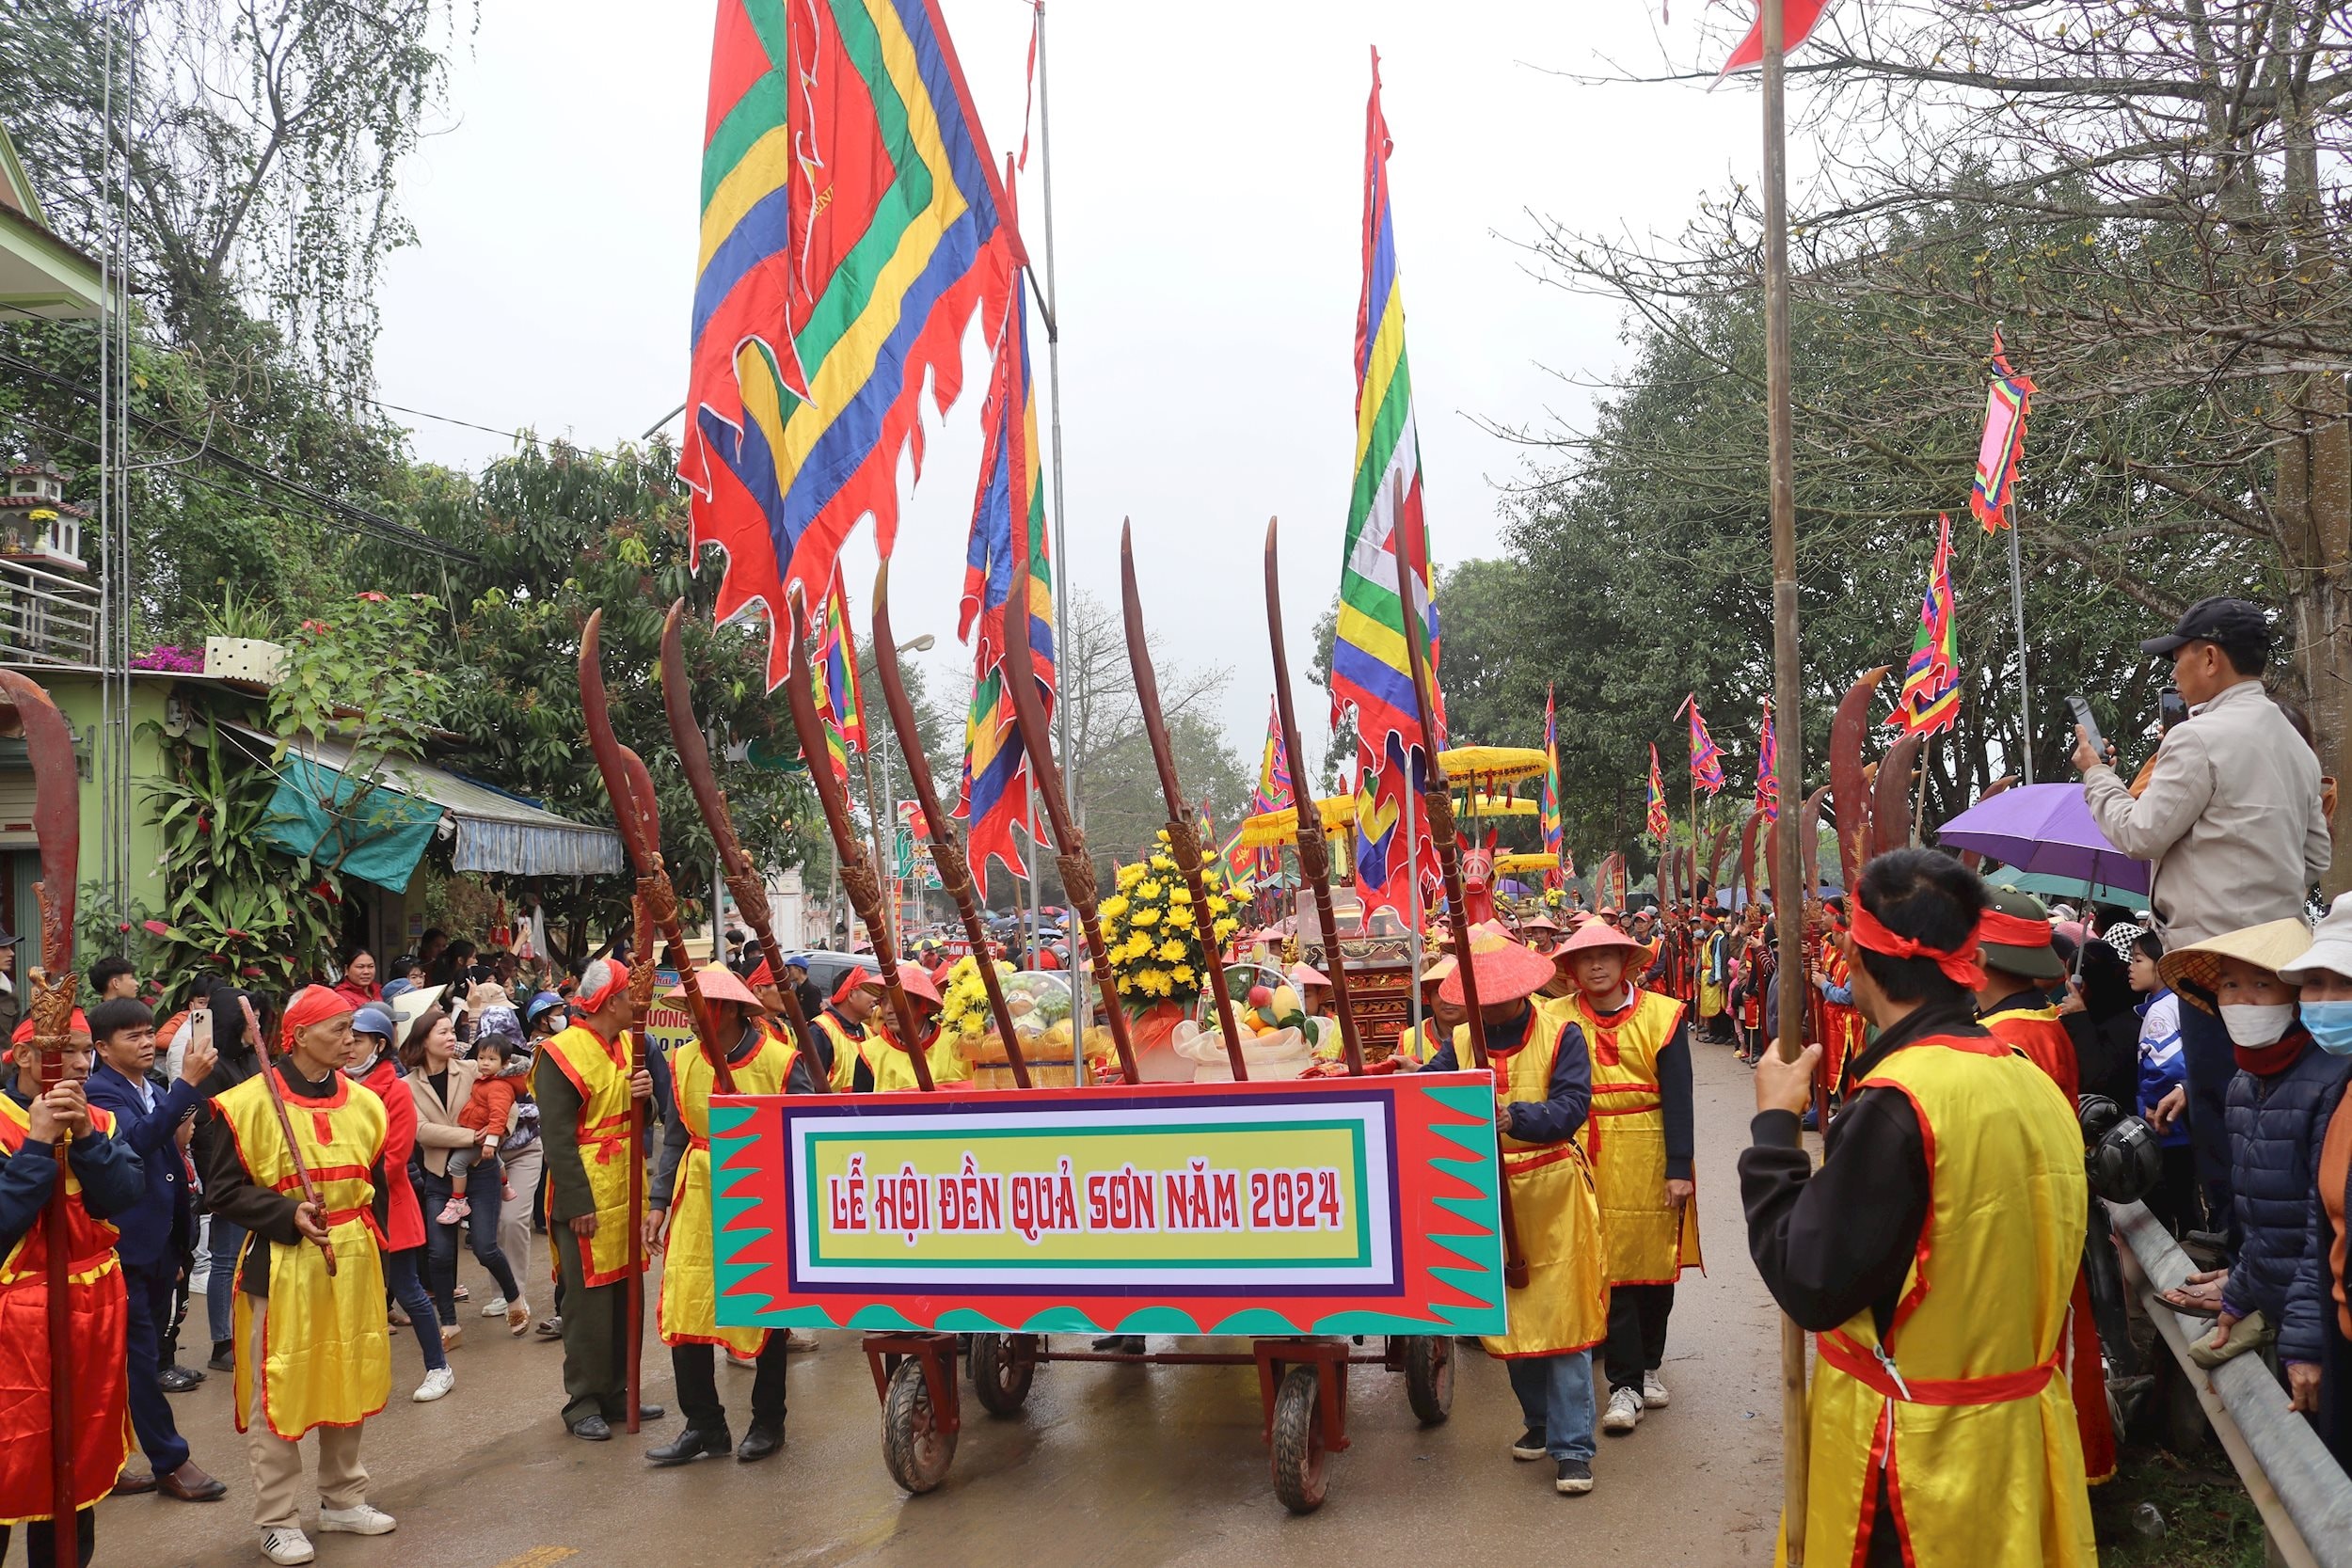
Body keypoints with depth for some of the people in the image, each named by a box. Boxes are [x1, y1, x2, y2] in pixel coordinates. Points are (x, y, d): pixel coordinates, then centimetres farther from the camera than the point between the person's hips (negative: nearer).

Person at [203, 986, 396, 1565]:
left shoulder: (364, 1104, 6)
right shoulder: (251, 1103, -11)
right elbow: (221, 1188, -9)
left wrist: (370, 1250, 10)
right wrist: (289, 1216, -20)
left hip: (352, 1266, 5)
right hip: (281, 1268, -5)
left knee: (349, 1381, 14)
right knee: (278, 1390, 1)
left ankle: (342, 1499, 30)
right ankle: (276, 1519, 15)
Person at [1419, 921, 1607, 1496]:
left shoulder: (1560, 1033, -7)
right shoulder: (1461, 1042, 4)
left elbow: (1571, 1108, -18)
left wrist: (1512, 1116, -35)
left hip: (1552, 1193, -4)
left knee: (1561, 1316, -3)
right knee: (1509, 1315, 13)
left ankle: (1572, 1446, 4)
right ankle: (1541, 1420, 32)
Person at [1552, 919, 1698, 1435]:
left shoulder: (1662, 1015, -1)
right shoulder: (1557, 1020, 0)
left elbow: (1677, 1098, -4)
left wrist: (1680, 1168, -9)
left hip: (1650, 1160, 1)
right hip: (1589, 1160, 0)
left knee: (1655, 1261, 10)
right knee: (1609, 1268, -1)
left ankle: (1647, 1364, 30)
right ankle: (1625, 1383, 8)